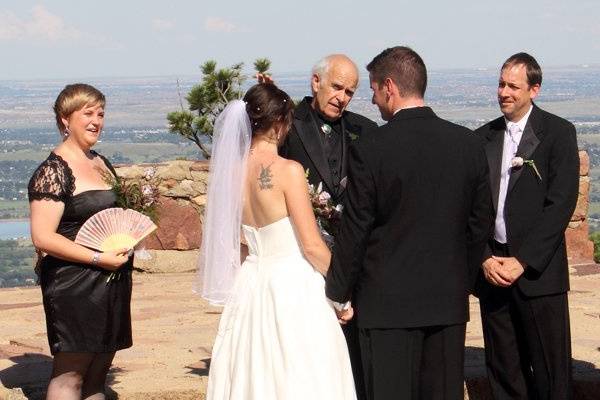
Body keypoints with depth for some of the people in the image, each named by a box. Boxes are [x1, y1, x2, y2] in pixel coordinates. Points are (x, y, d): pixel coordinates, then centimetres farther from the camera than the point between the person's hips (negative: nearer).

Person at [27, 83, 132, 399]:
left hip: (112, 282, 8)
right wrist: (100, 258, -19)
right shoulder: (54, 171, -11)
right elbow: (43, 238, -18)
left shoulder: (101, 163, 14)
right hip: (74, 285, -8)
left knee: (97, 375, 10)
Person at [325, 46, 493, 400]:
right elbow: (481, 224, 8)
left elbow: (355, 233, -9)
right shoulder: (469, 144, 1)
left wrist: (338, 294, 3)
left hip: (388, 303, -4)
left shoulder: (369, 150, -13)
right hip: (450, 301, 4)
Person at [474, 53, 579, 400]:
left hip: (538, 270, -4)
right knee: (503, 371, 7)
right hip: (492, 270, 4)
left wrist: (522, 261, -13)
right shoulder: (483, 138, 11)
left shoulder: (558, 133, -2)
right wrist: (485, 259, -5)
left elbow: (561, 203, -9)